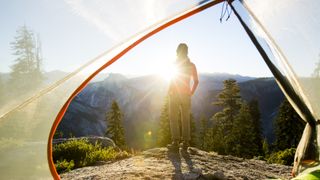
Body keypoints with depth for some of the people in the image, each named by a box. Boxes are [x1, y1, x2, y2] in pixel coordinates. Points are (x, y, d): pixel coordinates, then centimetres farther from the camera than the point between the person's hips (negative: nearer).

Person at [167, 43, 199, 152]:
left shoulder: (174, 64, -6)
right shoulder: (191, 65, 6)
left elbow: (172, 81, -11)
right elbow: (196, 81, 4)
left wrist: (170, 93, -1)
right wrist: (191, 93, 10)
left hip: (175, 95, -4)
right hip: (186, 95, 4)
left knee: (173, 118, 1)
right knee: (185, 119, 11)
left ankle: (175, 142, -5)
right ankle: (185, 142, 12)